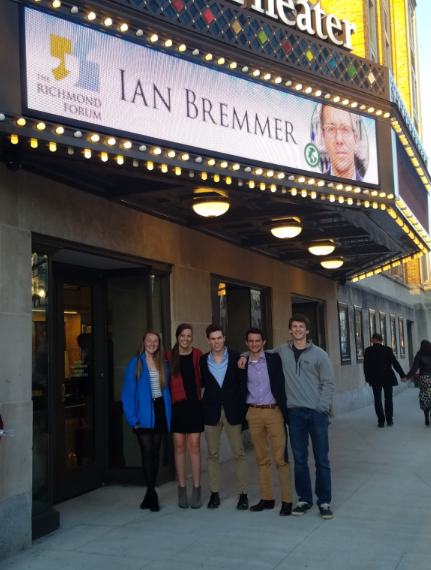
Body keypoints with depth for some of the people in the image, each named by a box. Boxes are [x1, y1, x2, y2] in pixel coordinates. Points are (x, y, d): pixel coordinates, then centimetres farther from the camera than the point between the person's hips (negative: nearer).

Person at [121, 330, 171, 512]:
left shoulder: (163, 364, 7)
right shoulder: (135, 363, -6)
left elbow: (166, 388, 10)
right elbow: (128, 393, -7)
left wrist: (167, 412, 1)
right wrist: (132, 417, -12)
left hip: (159, 411, 4)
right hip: (143, 413, -4)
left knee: (155, 453, 10)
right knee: (147, 453, -4)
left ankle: (150, 494, 20)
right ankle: (152, 495, 3)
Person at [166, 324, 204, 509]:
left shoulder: (197, 355, 1)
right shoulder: (169, 356, 2)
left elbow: (202, 379, 4)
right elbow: (166, 381, 3)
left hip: (194, 405, 0)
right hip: (177, 406, 1)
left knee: (194, 447, -1)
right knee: (179, 447, 6)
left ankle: (196, 491, 7)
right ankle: (182, 490, 15)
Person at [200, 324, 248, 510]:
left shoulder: (236, 357, -2)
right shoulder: (203, 360, 2)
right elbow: (201, 384, 10)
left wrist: (244, 409, -5)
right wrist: (200, 409, -5)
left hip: (232, 411, -1)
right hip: (211, 412, 2)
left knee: (239, 454, 2)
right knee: (212, 454, 8)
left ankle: (243, 494, 8)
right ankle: (214, 494, 17)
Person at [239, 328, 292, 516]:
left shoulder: (274, 359, 0)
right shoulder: (243, 364, 7)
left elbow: (282, 384, -1)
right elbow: (242, 390, 10)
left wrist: (285, 410, -8)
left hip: (274, 411, -3)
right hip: (253, 413, 3)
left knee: (280, 458, -3)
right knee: (262, 458, 10)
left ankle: (287, 500, 4)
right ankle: (267, 498, 18)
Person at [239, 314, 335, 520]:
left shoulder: (319, 354, -1)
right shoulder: (282, 351, 5)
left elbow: (329, 383, 0)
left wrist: (321, 407, -8)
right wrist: (246, 355, 4)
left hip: (317, 412, -2)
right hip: (295, 412, 2)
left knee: (321, 459, 3)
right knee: (300, 459, 8)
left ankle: (324, 501, 13)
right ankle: (304, 499, 19)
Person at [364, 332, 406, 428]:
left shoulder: (368, 350, -4)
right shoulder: (388, 349, -2)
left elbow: (366, 366, -2)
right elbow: (395, 363, -5)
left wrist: (367, 378, 8)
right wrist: (402, 375, -1)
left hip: (375, 378, -1)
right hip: (387, 378, 1)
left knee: (377, 399, 2)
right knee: (388, 398, 10)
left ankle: (381, 421, -1)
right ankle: (389, 420, 11)